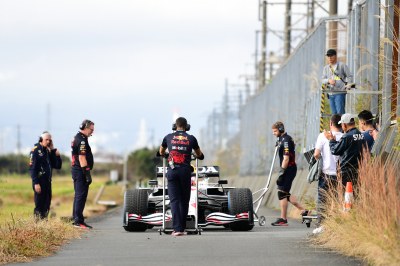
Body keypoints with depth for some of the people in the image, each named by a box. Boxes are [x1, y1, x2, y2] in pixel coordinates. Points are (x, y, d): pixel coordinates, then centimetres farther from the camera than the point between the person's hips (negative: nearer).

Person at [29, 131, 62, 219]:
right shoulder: (35, 151, -6)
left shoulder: (49, 152, 15)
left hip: (48, 182, 7)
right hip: (39, 182, -7)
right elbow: (32, 168, -12)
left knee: (46, 206, 8)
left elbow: (58, 166, 15)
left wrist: (54, 151, 3)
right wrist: (36, 183, -19)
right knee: (39, 206, -7)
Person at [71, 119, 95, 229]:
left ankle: (76, 220, 19)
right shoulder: (82, 140, -16)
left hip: (76, 170, 11)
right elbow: (82, 158, -21)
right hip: (80, 170, -11)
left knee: (78, 195, 14)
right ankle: (78, 221, -11)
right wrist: (87, 174, -22)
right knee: (81, 195, -10)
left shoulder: (77, 138, 18)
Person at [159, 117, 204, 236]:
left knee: (174, 200, -2)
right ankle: (182, 228, 9)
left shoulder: (168, 137, 12)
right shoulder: (191, 138, 11)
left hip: (172, 171, 0)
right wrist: (198, 156, 53)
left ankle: (177, 228, -14)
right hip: (185, 171, 0)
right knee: (184, 200, 9)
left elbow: (161, 152, 32)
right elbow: (199, 155, 29)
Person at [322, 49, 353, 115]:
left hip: (340, 93, -5)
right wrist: (329, 80, -14)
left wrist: (348, 85, -14)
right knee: (334, 113, 6)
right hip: (331, 94, 5)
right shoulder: (326, 68, 16)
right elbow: (323, 80, 8)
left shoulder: (342, 65, 3)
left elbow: (349, 76, 3)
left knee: (340, 112, -14)